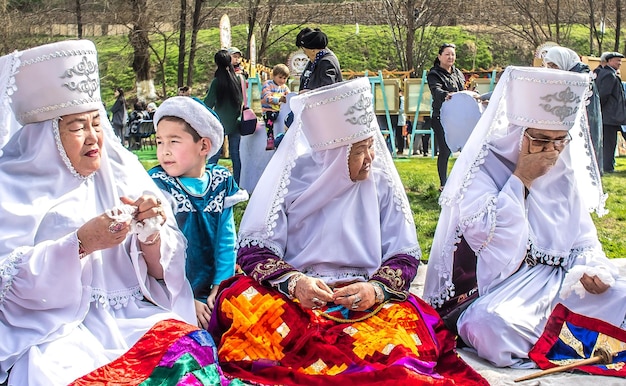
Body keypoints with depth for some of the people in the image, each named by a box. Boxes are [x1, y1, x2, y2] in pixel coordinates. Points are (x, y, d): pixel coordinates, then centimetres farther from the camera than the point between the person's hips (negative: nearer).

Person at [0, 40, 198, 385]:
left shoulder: (121, 172, 9)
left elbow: (161, 272, 9)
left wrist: (151, 236, -13)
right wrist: (81, 244, -21)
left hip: (129, 317, 3)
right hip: (51, 329, -3)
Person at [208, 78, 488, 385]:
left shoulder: (382, 182, 5)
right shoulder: (290, 178, -1)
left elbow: (405, 256, 4)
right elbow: (255, 249, -2)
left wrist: (376, 288, -18)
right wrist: (293, 282, -23)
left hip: (367, 303, 1)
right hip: (294, 300, 0)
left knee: (408, 324, -32)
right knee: (239, 301, -31)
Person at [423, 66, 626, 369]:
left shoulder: (563, 173, 11)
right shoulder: (482, 169, -7)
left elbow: (583, 236, 16)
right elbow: (493, 243, -19)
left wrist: (591, 266, -6)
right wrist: (521, 179, -16)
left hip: (561, 279, 6)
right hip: (499, 288, -6)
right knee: (492, 325, -37)